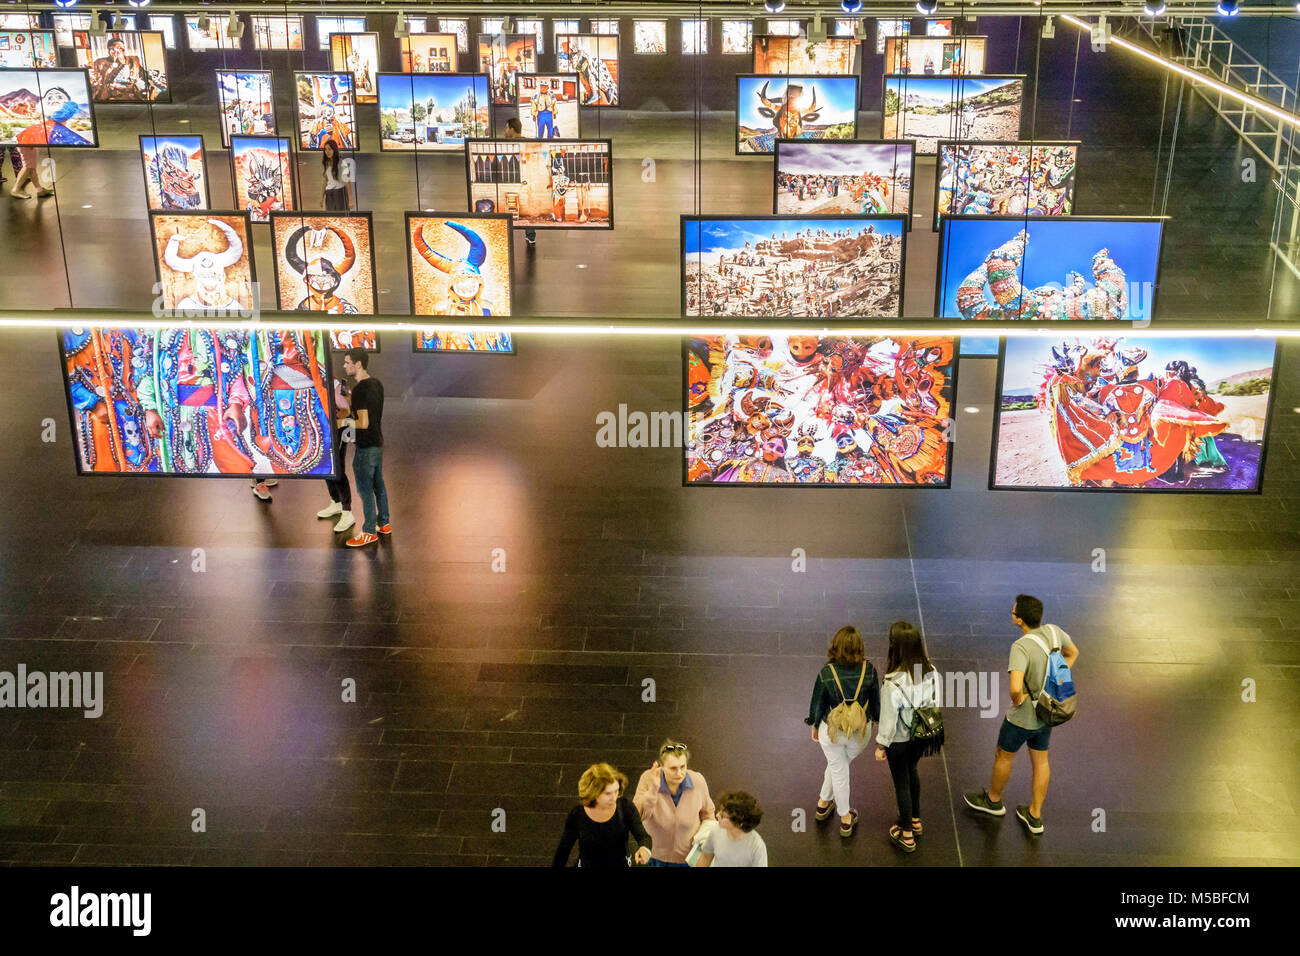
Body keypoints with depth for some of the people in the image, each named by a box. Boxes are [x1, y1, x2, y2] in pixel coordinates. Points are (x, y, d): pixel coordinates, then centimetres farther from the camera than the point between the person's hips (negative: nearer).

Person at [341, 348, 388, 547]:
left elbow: (363, 423, -26)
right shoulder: (377, 384, 5)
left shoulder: (359, 390, -23)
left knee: (365, 490, 2)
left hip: (365, 447, -9)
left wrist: (345, 421, -12)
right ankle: (384, 523, 32)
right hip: (378, 443, 9)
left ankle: (369, 532, 10)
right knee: (378, 486, 20)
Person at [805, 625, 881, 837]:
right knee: (838, 765, 28)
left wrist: (814, 725, 9)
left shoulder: (826, 673, -23)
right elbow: (875, 700, -4)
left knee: (838, 770, 20)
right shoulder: (868, 670, -18)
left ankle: (845, 818, 37)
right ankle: (825, 800, 45)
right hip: (860, 731, 2)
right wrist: (875, 719, 16)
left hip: (832, 730, -2)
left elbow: (817, 703, -9)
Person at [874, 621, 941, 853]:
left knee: (901, 783, 16)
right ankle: (915, 820, 50)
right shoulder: (931, 671, -17)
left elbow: (888, 719, -22)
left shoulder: (893, 683, -34)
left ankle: (907, 835, 34)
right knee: (911, 772, 31)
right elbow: (935, 703, -2)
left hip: (899, 741, -5)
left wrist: (881, 745, -6)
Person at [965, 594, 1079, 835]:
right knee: (1040, 761, 21)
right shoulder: (1053, 631, -10)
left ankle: (993, 800, 43)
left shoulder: (1021, 647, -33)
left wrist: (1018, 700, -21)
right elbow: (1073, 653, 11)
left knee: (1003, 756, 19)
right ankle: (1035, 816, 34)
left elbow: (1015, 687, -44)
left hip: (1022, 717, -7)